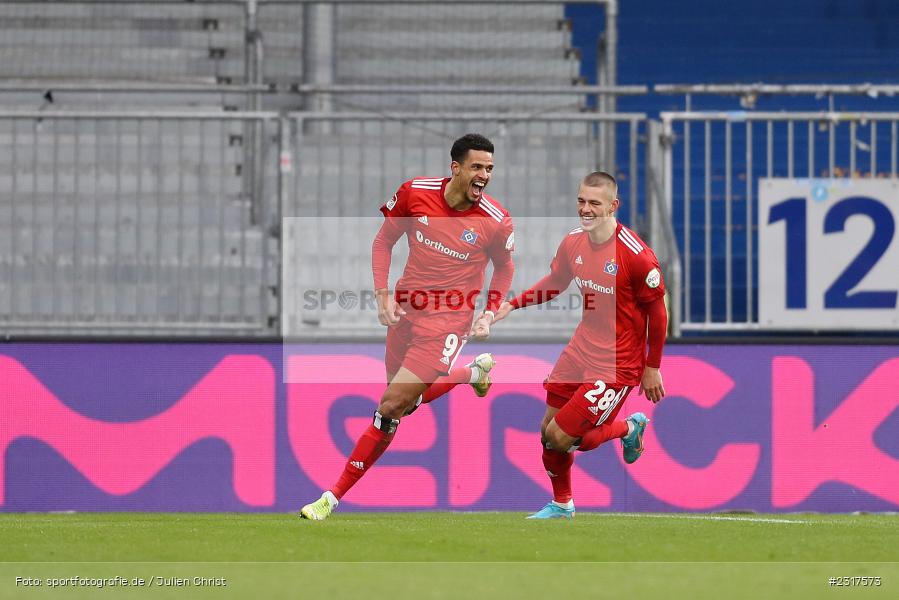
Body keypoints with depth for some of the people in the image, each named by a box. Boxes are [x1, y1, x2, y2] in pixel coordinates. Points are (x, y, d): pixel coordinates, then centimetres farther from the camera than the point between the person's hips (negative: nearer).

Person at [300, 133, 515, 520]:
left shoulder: (496, 221, -12)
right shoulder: (415, 193, -8)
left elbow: (504, 268, 9)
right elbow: (384, 241, 7)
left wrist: (489, 314, -3)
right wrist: (383, 294, -3)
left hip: (448, 320, -5)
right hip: (406, 310, 5)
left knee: (392, 408, -11)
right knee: (404, 398, 16)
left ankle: (334, 497, 1)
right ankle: (473, 373, 40)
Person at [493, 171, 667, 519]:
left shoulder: (636, 255, -22)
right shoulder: (573, 243, -2)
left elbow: (657, 311, -11)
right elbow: (554, 283, 18)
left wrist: (653, 367, -6)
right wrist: (513, 304, 3)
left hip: (618, 363, -7)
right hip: (580, 351, 7)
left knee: (561, 438, -9)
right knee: (549, 431, 10)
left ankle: (628, 428, 17)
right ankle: (561, 504, 34)